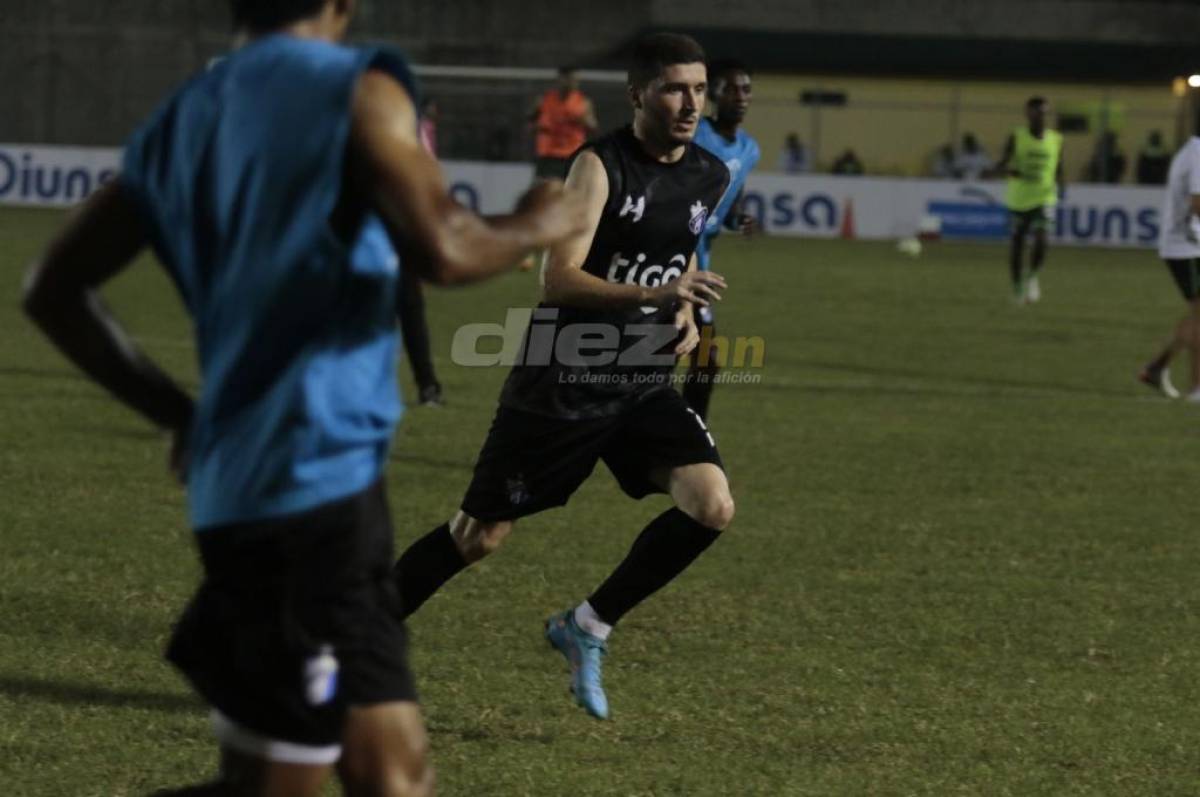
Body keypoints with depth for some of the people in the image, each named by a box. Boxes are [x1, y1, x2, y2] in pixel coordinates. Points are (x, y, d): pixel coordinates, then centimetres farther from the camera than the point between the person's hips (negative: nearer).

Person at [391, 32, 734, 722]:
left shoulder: (711, 178, 5)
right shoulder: (601, 166, -14)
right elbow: (560, 278, -24)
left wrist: (686, 316, 7)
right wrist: (658, 293, -36)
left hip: (643, 385, 5)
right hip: (561, 382, -5)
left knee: (712, 506, -16)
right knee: (480, 536, 1)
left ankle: (588, 628, 2)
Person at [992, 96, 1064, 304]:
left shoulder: (1056, 140, 1)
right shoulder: (1016, 138, -5)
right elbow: (999, 167, -10)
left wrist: (1060, 184, -8)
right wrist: (1010, 171, -32)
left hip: (1044, 199, 0)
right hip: (1019, 200, 0)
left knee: (1041, 241, -19)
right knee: (1017, 244, 6)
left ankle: (1032, 277, 9)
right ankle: (1017, 286, 28)